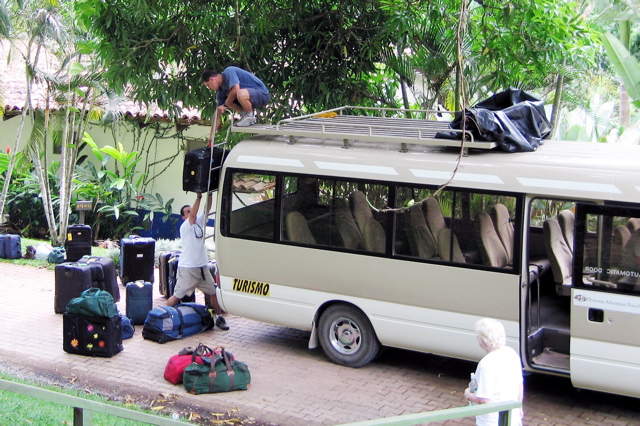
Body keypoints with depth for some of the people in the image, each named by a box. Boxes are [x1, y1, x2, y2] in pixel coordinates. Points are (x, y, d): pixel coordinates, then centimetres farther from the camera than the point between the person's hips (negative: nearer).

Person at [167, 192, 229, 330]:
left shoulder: (199, 222, 9)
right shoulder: (184, 227, -10)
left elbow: (207, 210, -3)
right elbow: (193, 215, -27)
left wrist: (209, 195, -16)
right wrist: (198, 197, -32)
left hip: (202, 267, 6)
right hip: (187, 269, -6)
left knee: (214, 293, 7)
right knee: (176, 297, -2)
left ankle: (219, 318, 17)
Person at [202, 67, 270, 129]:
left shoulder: (228, 72, -15)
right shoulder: (221, 91, 9)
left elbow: (236, 90, -29)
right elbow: (219, 110, 12)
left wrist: (225, 105, -13)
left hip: (263, 94, -9)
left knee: (240, 93, -37)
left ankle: (250, 116, -12)